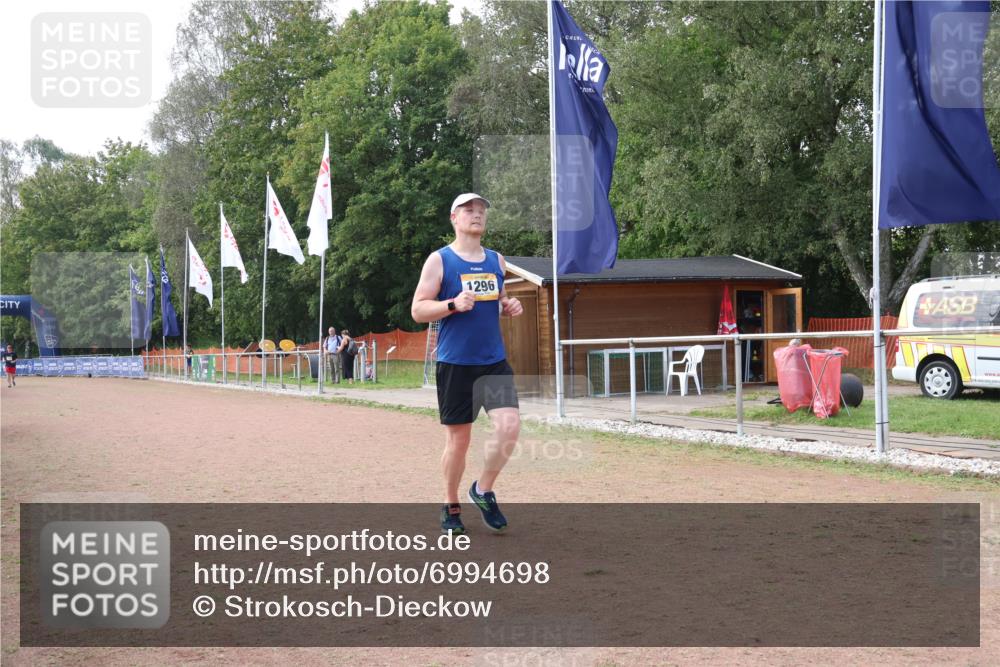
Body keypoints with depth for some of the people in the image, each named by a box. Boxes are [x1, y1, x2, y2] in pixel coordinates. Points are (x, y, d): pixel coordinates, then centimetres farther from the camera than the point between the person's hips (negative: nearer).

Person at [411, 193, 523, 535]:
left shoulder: (496, 260, 12)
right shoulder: (439, 260, -2)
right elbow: (418, 310, -5)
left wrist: (510, 307, 2)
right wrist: (454, 304, -21)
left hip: (494, 361, 4)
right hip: (455, 363, -4)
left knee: (509, 426, -12)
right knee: (458, 439, 3)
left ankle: (483, 491, 10)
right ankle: (450, 507, 22)